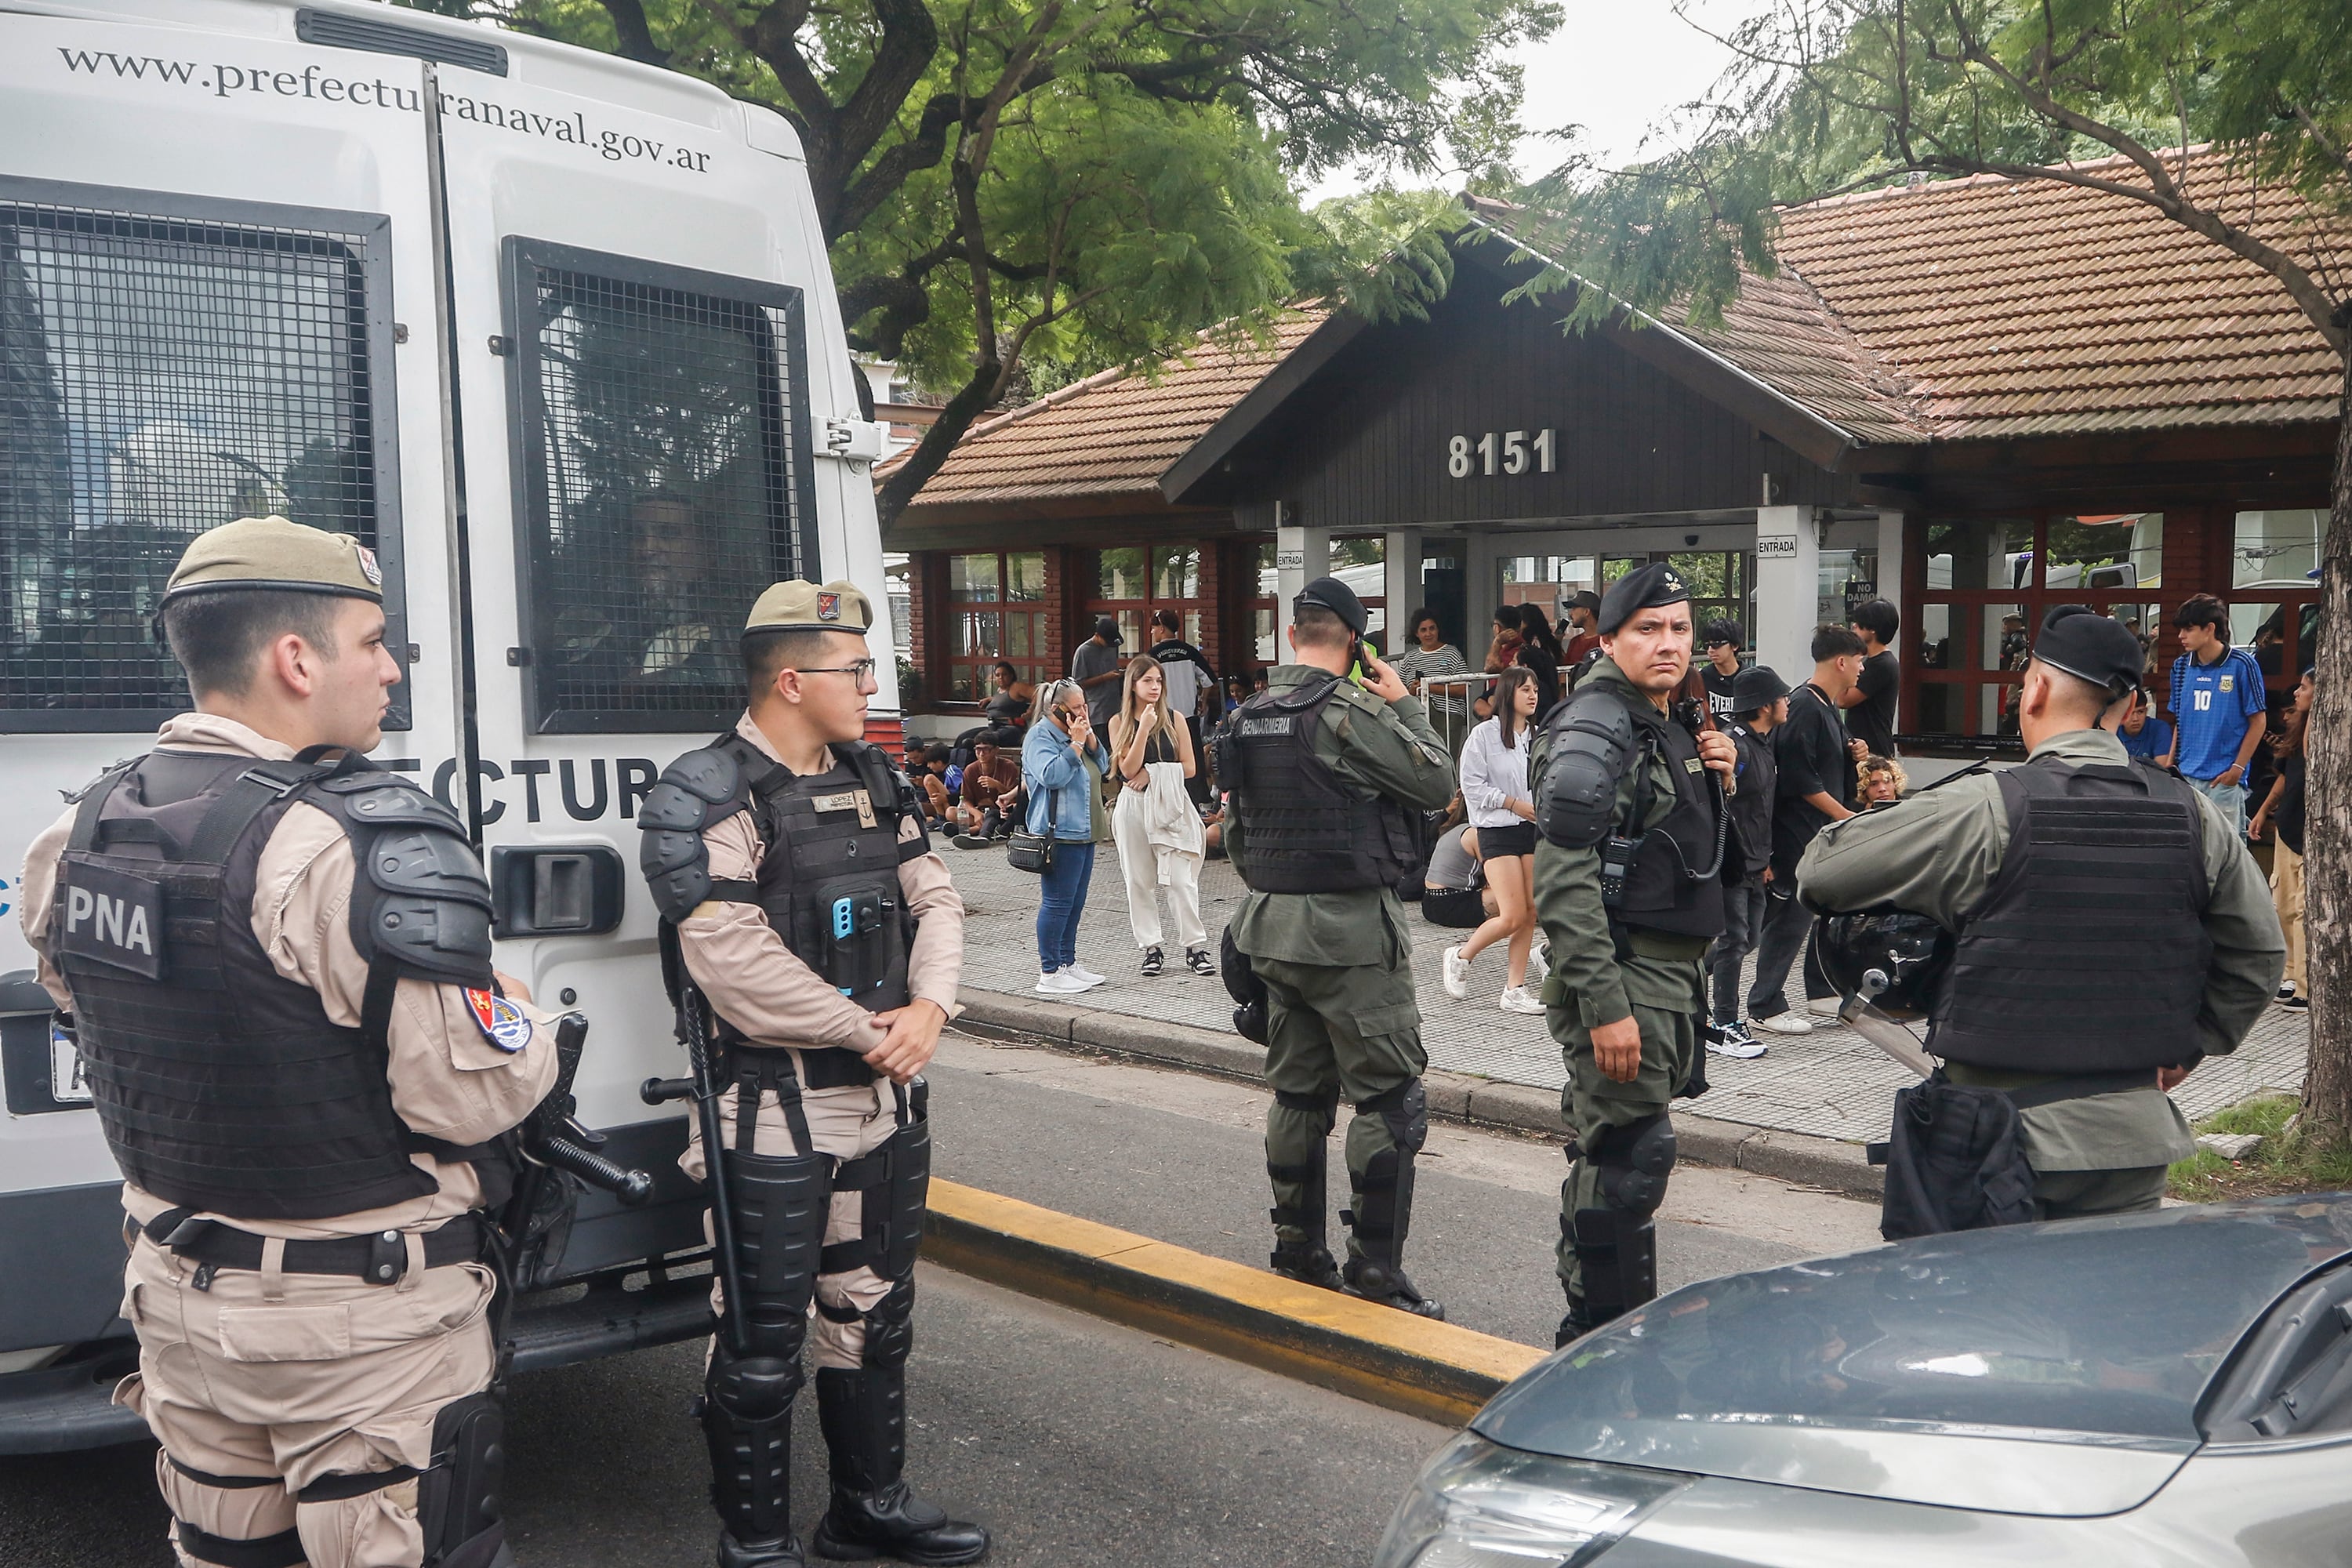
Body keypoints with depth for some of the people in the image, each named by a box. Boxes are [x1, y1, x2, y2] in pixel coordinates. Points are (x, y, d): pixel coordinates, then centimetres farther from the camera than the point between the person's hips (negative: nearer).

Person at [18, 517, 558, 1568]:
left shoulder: (84, 834, 1)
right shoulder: (354, 846, -25)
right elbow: (474, 1096, -24)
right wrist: (530, 1027, -3)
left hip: (175, 1291, 8)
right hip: (361, 1324, -7)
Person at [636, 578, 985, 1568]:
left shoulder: (874, 781, 8)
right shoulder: (705, 801, -15)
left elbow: (934, 899, 9)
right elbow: (735, 967, -23)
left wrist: (929, 1008, -9)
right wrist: (869, 1032, -15)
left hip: (890, 1101, 8)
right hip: (775, 1114, -7)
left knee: (873, 1314, 20)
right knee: (762, 1341, 4)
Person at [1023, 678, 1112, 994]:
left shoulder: (1075, 733, 18)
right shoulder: (1040, 737, -10)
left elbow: (1103, 766, 15)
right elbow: (1052, 775, -24)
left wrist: (1090, 736, 2)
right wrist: (1076, 743, -19)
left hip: (1083, 833, 10)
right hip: (1060, 834, -10)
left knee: (1075, 903, 14)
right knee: (1058, 903, -8)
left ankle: (1067, 963, 23)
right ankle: (1049, 974, -4)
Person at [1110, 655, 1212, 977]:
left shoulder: (1174, 719, 5)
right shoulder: (1119, 723, 4)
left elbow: (1189, 767, 3)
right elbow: (1128, 770, -7)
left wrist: (1153, 773, -8)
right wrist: (1144, 728, -15)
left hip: (1171, 805, -1)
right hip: (1134, 806, 1)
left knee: (1181, 880, -4)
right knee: (1139, 881, 4)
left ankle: (1195, 947, 2)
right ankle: (1151, 948, 13)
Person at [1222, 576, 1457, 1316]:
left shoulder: (1247, 719, 9)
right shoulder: (1353, 710, -15)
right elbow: (1438, 783, -7)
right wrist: (1405, 705, 3)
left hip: (1274, 924, 8)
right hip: (1350, 929, -8)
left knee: (1298, 1092, 15)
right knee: (1392, 1097, -1)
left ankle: (1297, 1250, 22)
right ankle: (1375, 1265, -1)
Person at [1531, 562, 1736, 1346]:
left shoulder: (1667, 730, 16)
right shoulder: (1595, 729, -14)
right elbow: (1563, 878, -22)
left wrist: (1719, 778, 6)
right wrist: (1603, 1006, -27)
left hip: (1671, 975, 10)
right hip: (1622, 975, -10)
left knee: (1616, 1148, 16)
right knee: (1631, 1150, -9)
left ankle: (1597, 1326, 29)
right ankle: (1600, 1336, 4)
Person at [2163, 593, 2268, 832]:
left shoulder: (2241, 665, -6)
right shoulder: (2181, 666, 9)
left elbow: (2258, 721, -4)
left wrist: (2238, 768, -9)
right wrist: (2170, 764, 8)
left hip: (2225, 779, -5)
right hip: (2185, 775, 5)